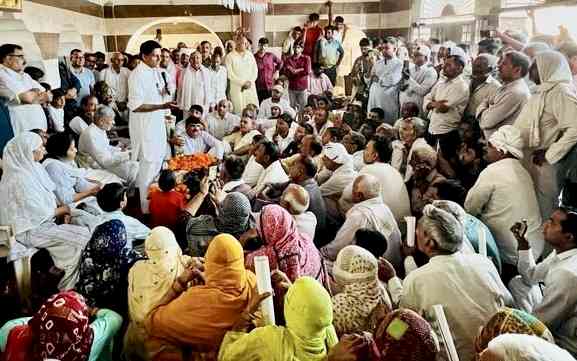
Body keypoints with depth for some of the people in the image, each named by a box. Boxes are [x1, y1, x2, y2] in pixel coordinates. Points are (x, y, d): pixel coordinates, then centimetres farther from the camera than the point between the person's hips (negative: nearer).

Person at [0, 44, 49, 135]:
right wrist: (38, 93, 5)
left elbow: (48, 96, 11)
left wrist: (33, 93, -7)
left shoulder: (25, 76, 18)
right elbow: (29, 98, -16)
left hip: (40, 124, 7)